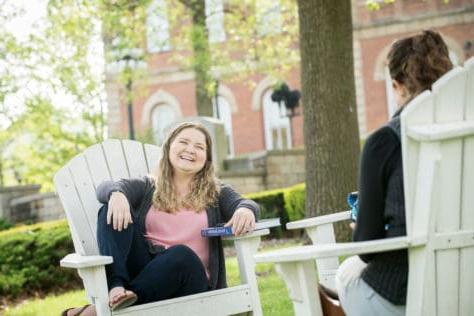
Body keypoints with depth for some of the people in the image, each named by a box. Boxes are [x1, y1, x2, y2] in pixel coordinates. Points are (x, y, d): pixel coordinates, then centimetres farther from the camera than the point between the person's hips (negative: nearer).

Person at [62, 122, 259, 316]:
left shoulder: (216, 193, 17)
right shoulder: (147, 187, 16)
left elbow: (244, 204, -2)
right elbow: (105, 188, -2)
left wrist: (246, 210, -29)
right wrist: (116, 194, -28)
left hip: (187, 280, -1)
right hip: (144, 271, 1)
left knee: (182, 254, -36)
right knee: (112, 212, -16)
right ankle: (117, 287, -36)